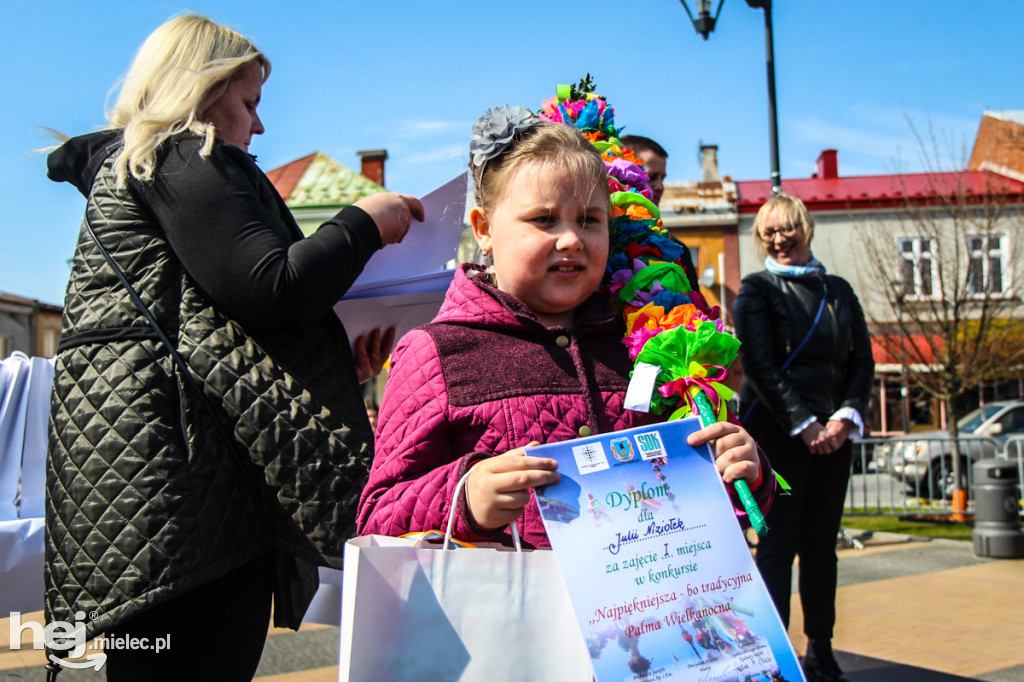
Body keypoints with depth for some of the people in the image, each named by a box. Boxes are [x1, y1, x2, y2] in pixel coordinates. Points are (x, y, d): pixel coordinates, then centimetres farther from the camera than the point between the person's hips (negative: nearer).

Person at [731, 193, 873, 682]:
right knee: (779, 543, -4)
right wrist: (803, 424, -14)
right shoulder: (757, 289, 2)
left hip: (831, 434, 4)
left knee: (821, 545, 8)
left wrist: (846, 417, -6)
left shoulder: (838, 290, 15)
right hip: (776, 431, -4)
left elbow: (862, 360, 10)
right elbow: (758, 364, -8)